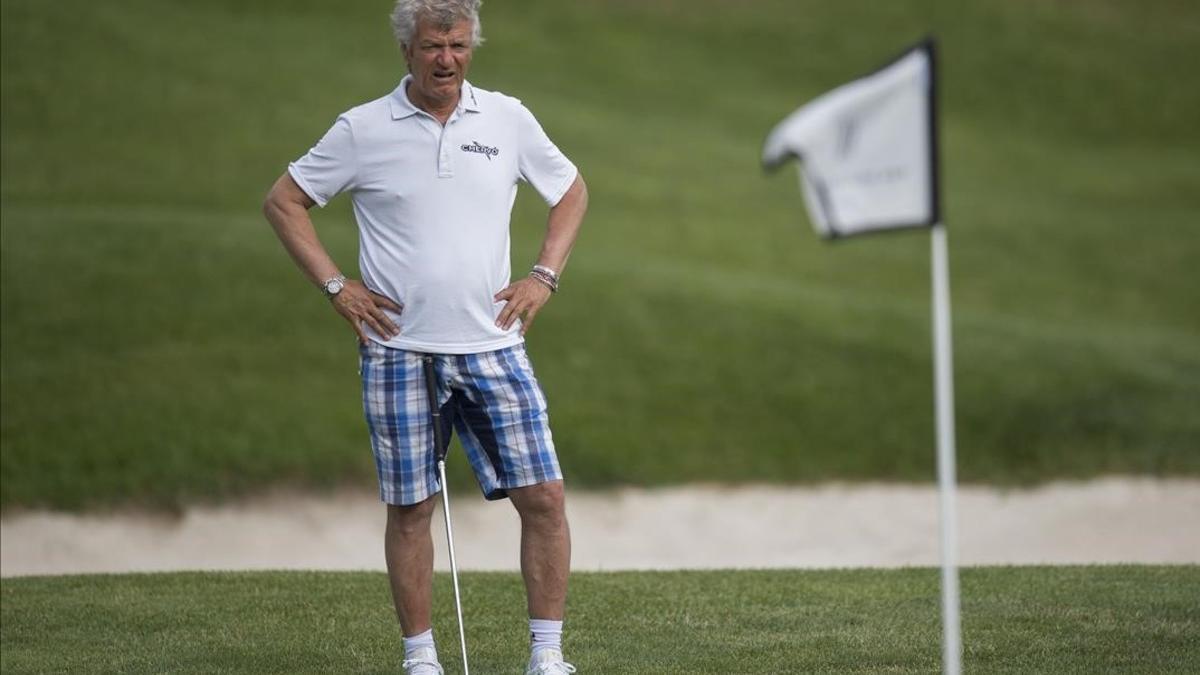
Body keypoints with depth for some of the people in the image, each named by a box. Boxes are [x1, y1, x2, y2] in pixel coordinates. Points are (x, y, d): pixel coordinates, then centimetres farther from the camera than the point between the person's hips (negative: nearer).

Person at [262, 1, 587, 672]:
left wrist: (545, 277, 7)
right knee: (410, 508, 1)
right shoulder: (362, 130, -1)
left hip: (494, 346, 2)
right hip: (399, 349, -2)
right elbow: (284, 201, 7)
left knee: (544, 496, -5)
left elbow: (572, 192, 18)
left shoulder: (509, 119, 5)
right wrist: (335, 285, -1)